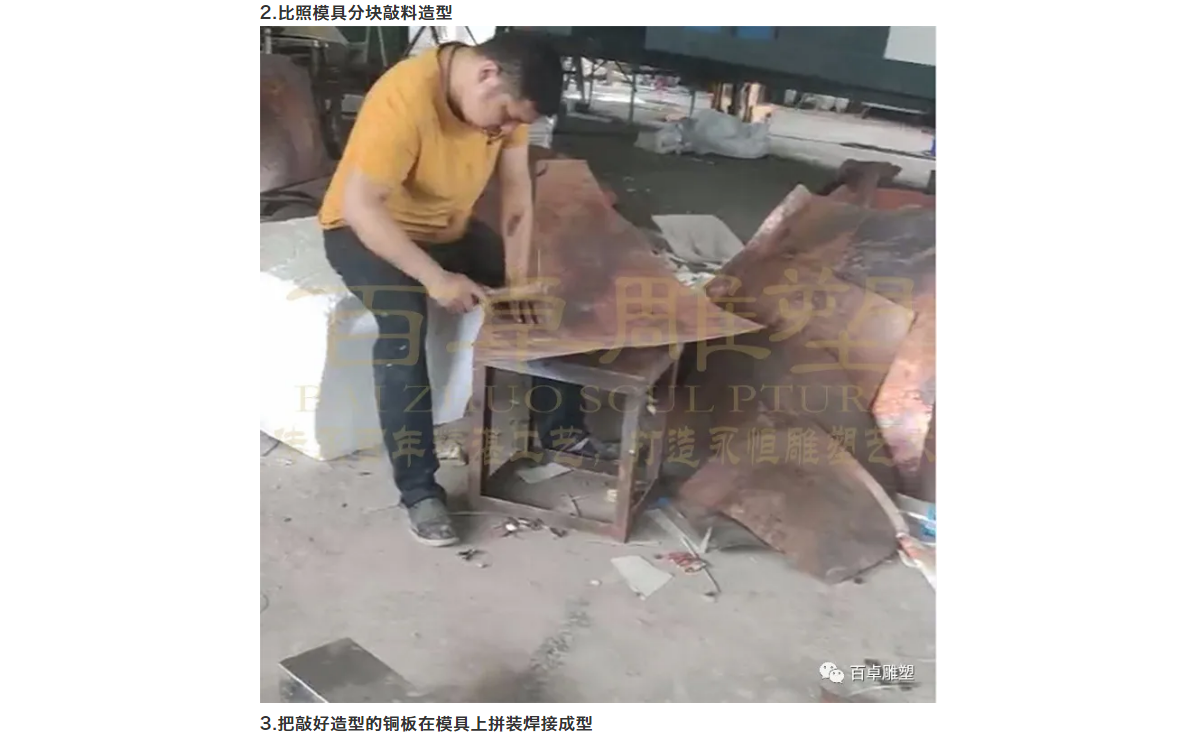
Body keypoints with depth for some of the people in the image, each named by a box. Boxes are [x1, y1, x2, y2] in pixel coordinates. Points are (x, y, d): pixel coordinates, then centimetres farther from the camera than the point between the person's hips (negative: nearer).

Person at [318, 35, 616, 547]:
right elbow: (360, 206, -31)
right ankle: (419, 489, -21)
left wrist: (517, 277, -15)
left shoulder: (506, 95, -11)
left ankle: (561, 430, 12)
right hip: (369, 230, -6)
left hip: (451, 229, 7)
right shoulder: (404, 99, -32)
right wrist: (435, 278, -34)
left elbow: (516, 186, -6)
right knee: (404, 325, -32)